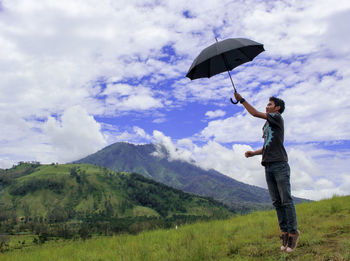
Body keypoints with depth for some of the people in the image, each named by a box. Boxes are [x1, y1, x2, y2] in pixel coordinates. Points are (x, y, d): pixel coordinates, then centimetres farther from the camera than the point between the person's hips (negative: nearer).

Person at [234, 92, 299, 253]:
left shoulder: (278, 118, 2)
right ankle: (284, 232, 6)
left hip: (280, 165, -8)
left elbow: (255, 113, -7)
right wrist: (253, 153, 11)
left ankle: (293, 232, -4)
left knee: (286, 200, -8)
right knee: (276, 202, 4)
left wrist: (241, 100, -1)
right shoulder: (266, 125, 25)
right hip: (268, 166, 8)